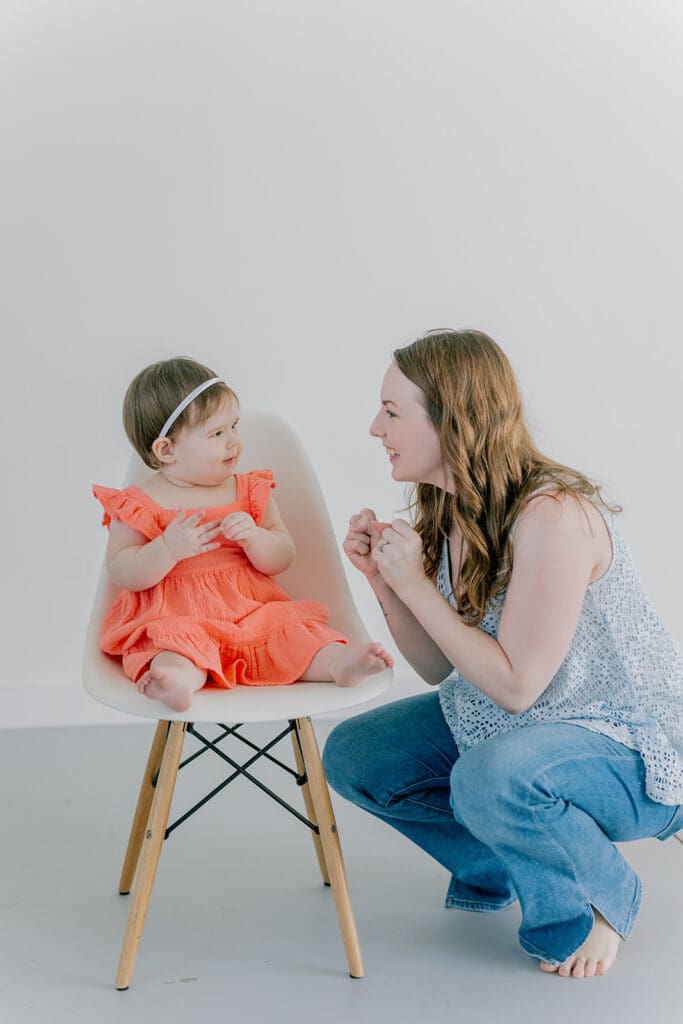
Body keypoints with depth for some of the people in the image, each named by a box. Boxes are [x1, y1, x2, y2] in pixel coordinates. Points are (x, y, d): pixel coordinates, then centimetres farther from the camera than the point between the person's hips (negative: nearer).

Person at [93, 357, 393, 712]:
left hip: (251, 612, 5)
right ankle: (179, 679, -63)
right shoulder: (139, 505, 1)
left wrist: (254, 536, -14)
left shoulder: (249, 492, 11)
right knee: (179, 643, -35)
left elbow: (281, 559, 8)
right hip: (176, 619, -4)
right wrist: (169, 549, -22)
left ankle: (337, 662, -41)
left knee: (292, 628, -20)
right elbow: (123, 574, -5)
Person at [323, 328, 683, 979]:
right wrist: (382, 579, -12)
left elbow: (516, 684, -28)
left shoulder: (553, 515, -29)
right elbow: (440, 669, 2)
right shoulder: (450, 513, -2)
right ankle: (507, 866, 21)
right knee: (353, 756, 3)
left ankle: (600, 901, -5)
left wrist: (416, 585, -25)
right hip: (506, 726, 9)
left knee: (492, 777, -37)